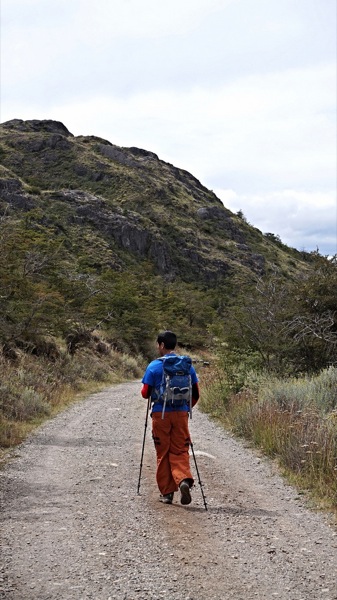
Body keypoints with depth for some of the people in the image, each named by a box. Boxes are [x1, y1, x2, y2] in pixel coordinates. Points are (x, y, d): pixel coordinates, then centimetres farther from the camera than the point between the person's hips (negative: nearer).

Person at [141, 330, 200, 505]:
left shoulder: (154, 366, -5)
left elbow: (145, 393, -5)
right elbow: (195, 393, 7)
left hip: (160, 413, -2)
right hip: (181, 413, 2)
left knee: (163, 454, 8)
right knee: (180, 452, 7)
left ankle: (167, 493, 13)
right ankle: (184, 480, -20)